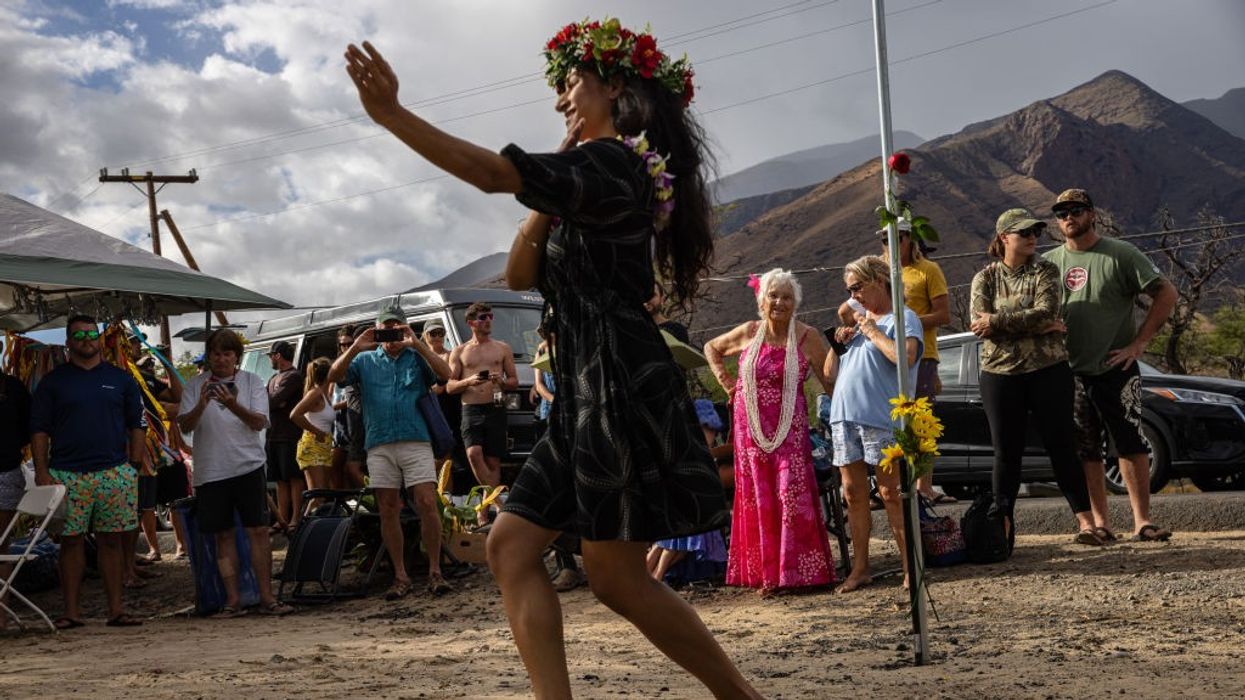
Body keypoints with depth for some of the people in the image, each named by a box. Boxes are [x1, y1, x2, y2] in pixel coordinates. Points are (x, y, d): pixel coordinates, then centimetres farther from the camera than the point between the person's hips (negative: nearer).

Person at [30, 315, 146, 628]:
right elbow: (39, 429, 4)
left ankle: (116, 609, 8)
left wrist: (135, 466, 2)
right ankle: (71, 611, 8)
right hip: (67, 474, -1)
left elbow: (137, 426, 11)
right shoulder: (52, 382, 7)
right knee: (71, 541, 2)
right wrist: (41, 471, -6)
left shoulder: (121, 379, 10)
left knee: (112, 540, 4)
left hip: (115, 473, 1)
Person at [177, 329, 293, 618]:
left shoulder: (252, 381, 4)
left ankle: (266, 598, 1)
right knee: (223, 536, 4)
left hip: (248, 466, -1)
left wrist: (232, 405, -24)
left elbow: (259, 422, -7)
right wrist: (201, 405, -22)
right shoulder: (195, 385, 6)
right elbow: (185, 426, -3)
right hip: (210, 472, 1)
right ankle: (233, 599, 8)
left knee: (259, 531, -3)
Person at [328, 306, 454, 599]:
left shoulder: (417, 357, 10)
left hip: (415, 441, -2)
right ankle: (400, 577, 9)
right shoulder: (365, 361, 15)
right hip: (379, 446, 2)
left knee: (427, 504, -10)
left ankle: (435, 572, -3)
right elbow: (334, 376, 2)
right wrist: (355, 348, -11)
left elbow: (445, 374, -7)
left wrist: (417, 344, -14)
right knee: (388, 511, 2)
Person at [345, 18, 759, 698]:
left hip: (620, 385, -10)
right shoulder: (598, 184, 21)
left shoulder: (609, 162, -8)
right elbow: (521, 273, 18)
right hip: (589, 392, 10)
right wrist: (551, 192, 9)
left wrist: (392, 115, -21)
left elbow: (494, 173, -20)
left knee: (617, 577, -5)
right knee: (511, 545, 3)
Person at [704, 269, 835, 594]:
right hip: (750, 427, 3)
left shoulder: (807, 337, -4)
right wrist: (725, 380, 9)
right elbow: (711, 348, 21)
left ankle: (798, 570, -1)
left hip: (789, 429, -2)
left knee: (792, 494, -9)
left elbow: (829, 381, -5)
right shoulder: (749, 333, 4)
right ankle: (765, 573, 13)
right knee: (758, 498, 5)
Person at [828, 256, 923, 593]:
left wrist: (872, 330, -9)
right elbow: (830, 371, 23)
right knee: (853, 493, 7)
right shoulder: (856, 320, 22)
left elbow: (905, 357, -20)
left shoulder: (903, 318, 1)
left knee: (891, 493, -5)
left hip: (882, 417, -7)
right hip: (844, 415, 7)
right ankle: (859, 568, 12)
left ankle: (910, 566, 1)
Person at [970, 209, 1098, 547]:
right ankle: (1003, 527, 12)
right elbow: (979, 324, -11)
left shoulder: (1045, 271, 3)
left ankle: (1086, 521, 5)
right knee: (1006, 453, 5)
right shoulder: (985, 278, 5)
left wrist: (997, 321, -18)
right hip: (1000, 375, 1)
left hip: (1048, 371, -1)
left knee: (1062, 447, 1)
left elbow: (1046, 312, -14)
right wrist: (1035, 325, -15)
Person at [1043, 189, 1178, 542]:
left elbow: (1166, 294, -4)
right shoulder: (1049, 262, 8)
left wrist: (1139, 342, -9)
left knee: (1132, 446, -3)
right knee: (1086, 451, 6)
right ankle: (1100, 521, 13)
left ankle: (1142, 521, 2)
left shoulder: (1121, 255, -2)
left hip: (1116, 370, -3)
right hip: (1070, 372, 3)